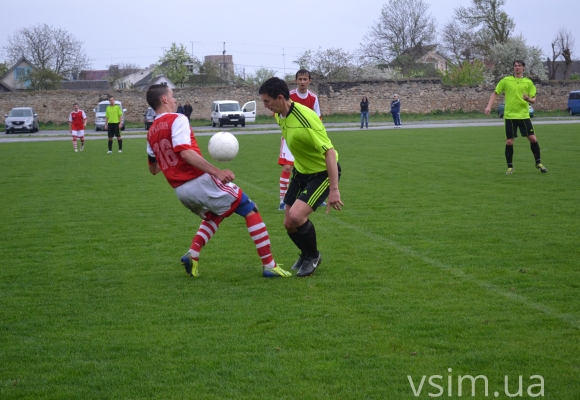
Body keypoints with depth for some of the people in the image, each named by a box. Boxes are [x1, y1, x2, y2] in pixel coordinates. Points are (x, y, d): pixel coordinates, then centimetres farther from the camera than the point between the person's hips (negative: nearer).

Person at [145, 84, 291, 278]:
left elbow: (153, 169, 21)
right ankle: (269, 265, -2)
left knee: (213, 216, 33)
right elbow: (185, 152, -23)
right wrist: (217, 172, -28)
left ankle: (192, 255, 9)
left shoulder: (151, 133, 13)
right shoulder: (177, 120, -9)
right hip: (200, 181, -8)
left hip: (180, 190, 8)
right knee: (250, 210, 4)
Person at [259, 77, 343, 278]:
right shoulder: (280, 115, -6)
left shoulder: (305, 119, -32)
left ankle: (312, 257, 4)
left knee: (296, 216, -23)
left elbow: (329, 152, -32)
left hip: (323, 173, -8)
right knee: (289, 223, 7)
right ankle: (306, 254, 37)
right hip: (301, 171, 8)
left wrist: (334, 190, -36)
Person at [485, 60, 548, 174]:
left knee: (532, 138, -5)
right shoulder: (506, 81, 3)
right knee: (509, 141, -2)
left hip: (524, 115, 1)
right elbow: (495, 93, 7)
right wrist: (489, 106, -6)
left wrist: (528, 99, -17)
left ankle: (538, 163, 11)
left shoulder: (528, 82, 6)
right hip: (510, 116, -1)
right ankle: (510, 167, 10)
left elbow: (533, 99, 6)